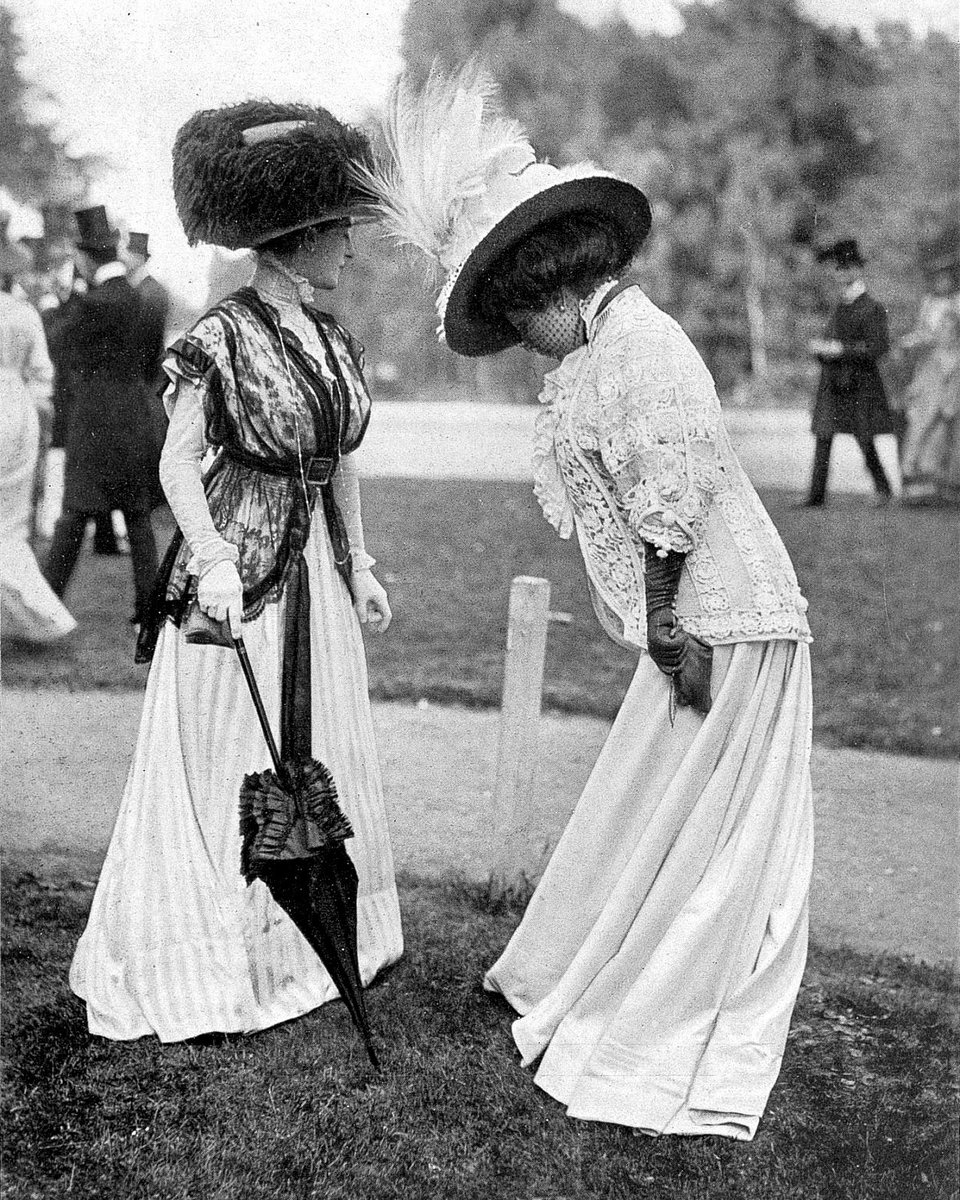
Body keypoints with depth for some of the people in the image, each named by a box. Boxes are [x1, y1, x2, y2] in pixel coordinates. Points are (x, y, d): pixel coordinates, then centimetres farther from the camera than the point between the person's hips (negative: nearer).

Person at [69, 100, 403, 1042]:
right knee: (227, 765, 0)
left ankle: (311, 941, 28)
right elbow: (178, 462, -15)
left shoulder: (334, 343, 9)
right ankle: (205, 970, 13)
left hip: (315, 567, 7)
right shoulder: (224, 337, -12)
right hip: (239, 561, -7)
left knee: (322, 757, 13)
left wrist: (360, 564, 15)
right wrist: (214, 564, -26)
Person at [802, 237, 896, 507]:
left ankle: (884, 490, 21)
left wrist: (840, 349, -19)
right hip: (832, 383, 7)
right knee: (823, 439, -1)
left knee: (865, 442, 2)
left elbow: (879, 346, -16)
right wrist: (821, 347, 1)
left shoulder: (872, 308, -10)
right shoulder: (840, 308, 14)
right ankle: (816, 496, -2)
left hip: (858, 385, -7)